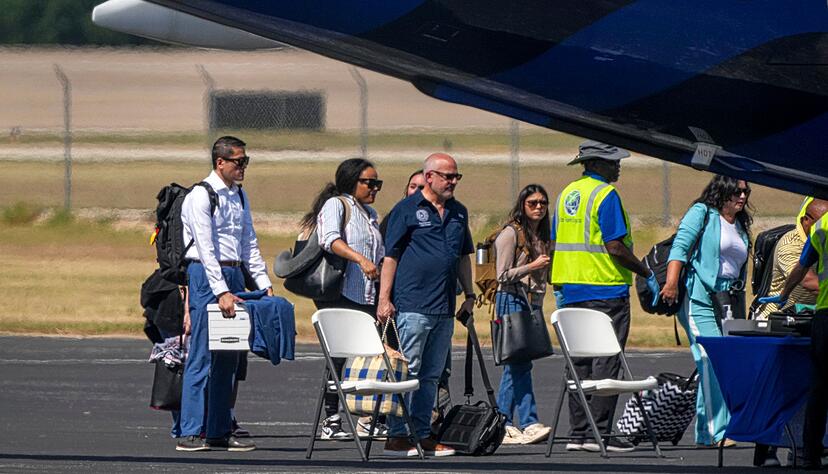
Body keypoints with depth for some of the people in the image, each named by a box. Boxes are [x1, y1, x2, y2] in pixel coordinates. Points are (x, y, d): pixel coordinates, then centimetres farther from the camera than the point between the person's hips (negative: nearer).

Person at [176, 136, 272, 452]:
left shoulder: (239, 197, 14)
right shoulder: (201, 196, -10)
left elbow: (249, 243, 17)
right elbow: (206, 248, -16)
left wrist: (264, 283, 8)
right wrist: (222, 292, -22)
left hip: (234, 274, 8)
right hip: (206, 275, -8)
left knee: (229, 357, 8)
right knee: (202, 356, -9)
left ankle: (219, 431, 13)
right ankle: (190, 433, -9)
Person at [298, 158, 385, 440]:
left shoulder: (370, 214, 22)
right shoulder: (335, 205, -4)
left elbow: (380, 256, 29)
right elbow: (330, 239, -23)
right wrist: (360, 259, -34)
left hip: (367, 298, 8)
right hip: (339, 297, -8)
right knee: (339, 356, -8)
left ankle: (366, 419, 6)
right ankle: (331, 420, -5)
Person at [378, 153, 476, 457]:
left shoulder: (459, 212, 16)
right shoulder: (407, 210, -3)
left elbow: (464, 256, 24)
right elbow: (390, 256, -5)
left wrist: (469, 295, 18)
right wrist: (384, 299, -11)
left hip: (445, 307, 7)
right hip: (413, 304, -7)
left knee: (431, 374, 10)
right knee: (406, 371, -8)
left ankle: (423, 434, 15)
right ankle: (396, 437, -7)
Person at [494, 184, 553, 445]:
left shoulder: (542, 237, 17)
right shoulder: (510, 233, -6)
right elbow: (504, 275, -9)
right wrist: (533, 266, -15)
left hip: (534, 302, 8)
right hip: (512, 300, -8)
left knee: (514, 365, 7)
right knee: (520, 363, -12)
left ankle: (503, 425, 8)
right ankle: (529, 424, -16)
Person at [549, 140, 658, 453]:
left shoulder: (567, 194, 13)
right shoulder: (605, 195, -12)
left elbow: (555, 245, 15)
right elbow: (615, 247, -18)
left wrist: (559, 289, 22)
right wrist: (646, 274, -6)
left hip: (571, 289, 8)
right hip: (605, 290, -8)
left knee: (579, 362, 10)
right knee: (606, 362, -5)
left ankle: (578, 432, 10)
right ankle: (599, 433, -7)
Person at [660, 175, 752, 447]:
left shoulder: (740, 228, 23)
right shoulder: (702, 213, 1)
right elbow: (680, 247, -9)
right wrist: (672, 283, -21)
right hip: (698, 299, -7)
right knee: (712, 363, -15)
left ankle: (705, 433, 5)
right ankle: (718, 431, -19)